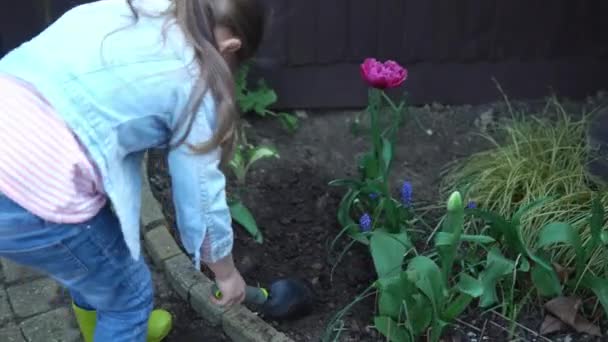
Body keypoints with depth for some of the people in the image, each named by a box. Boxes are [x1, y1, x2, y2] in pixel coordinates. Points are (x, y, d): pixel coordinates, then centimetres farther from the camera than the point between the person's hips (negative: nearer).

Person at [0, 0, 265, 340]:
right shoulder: (193, 81, -2)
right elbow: (201, 192, 4)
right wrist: (227, 273, 20)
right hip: (34, 191, -8)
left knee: (92, 258, 33)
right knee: (128, 293, 18)